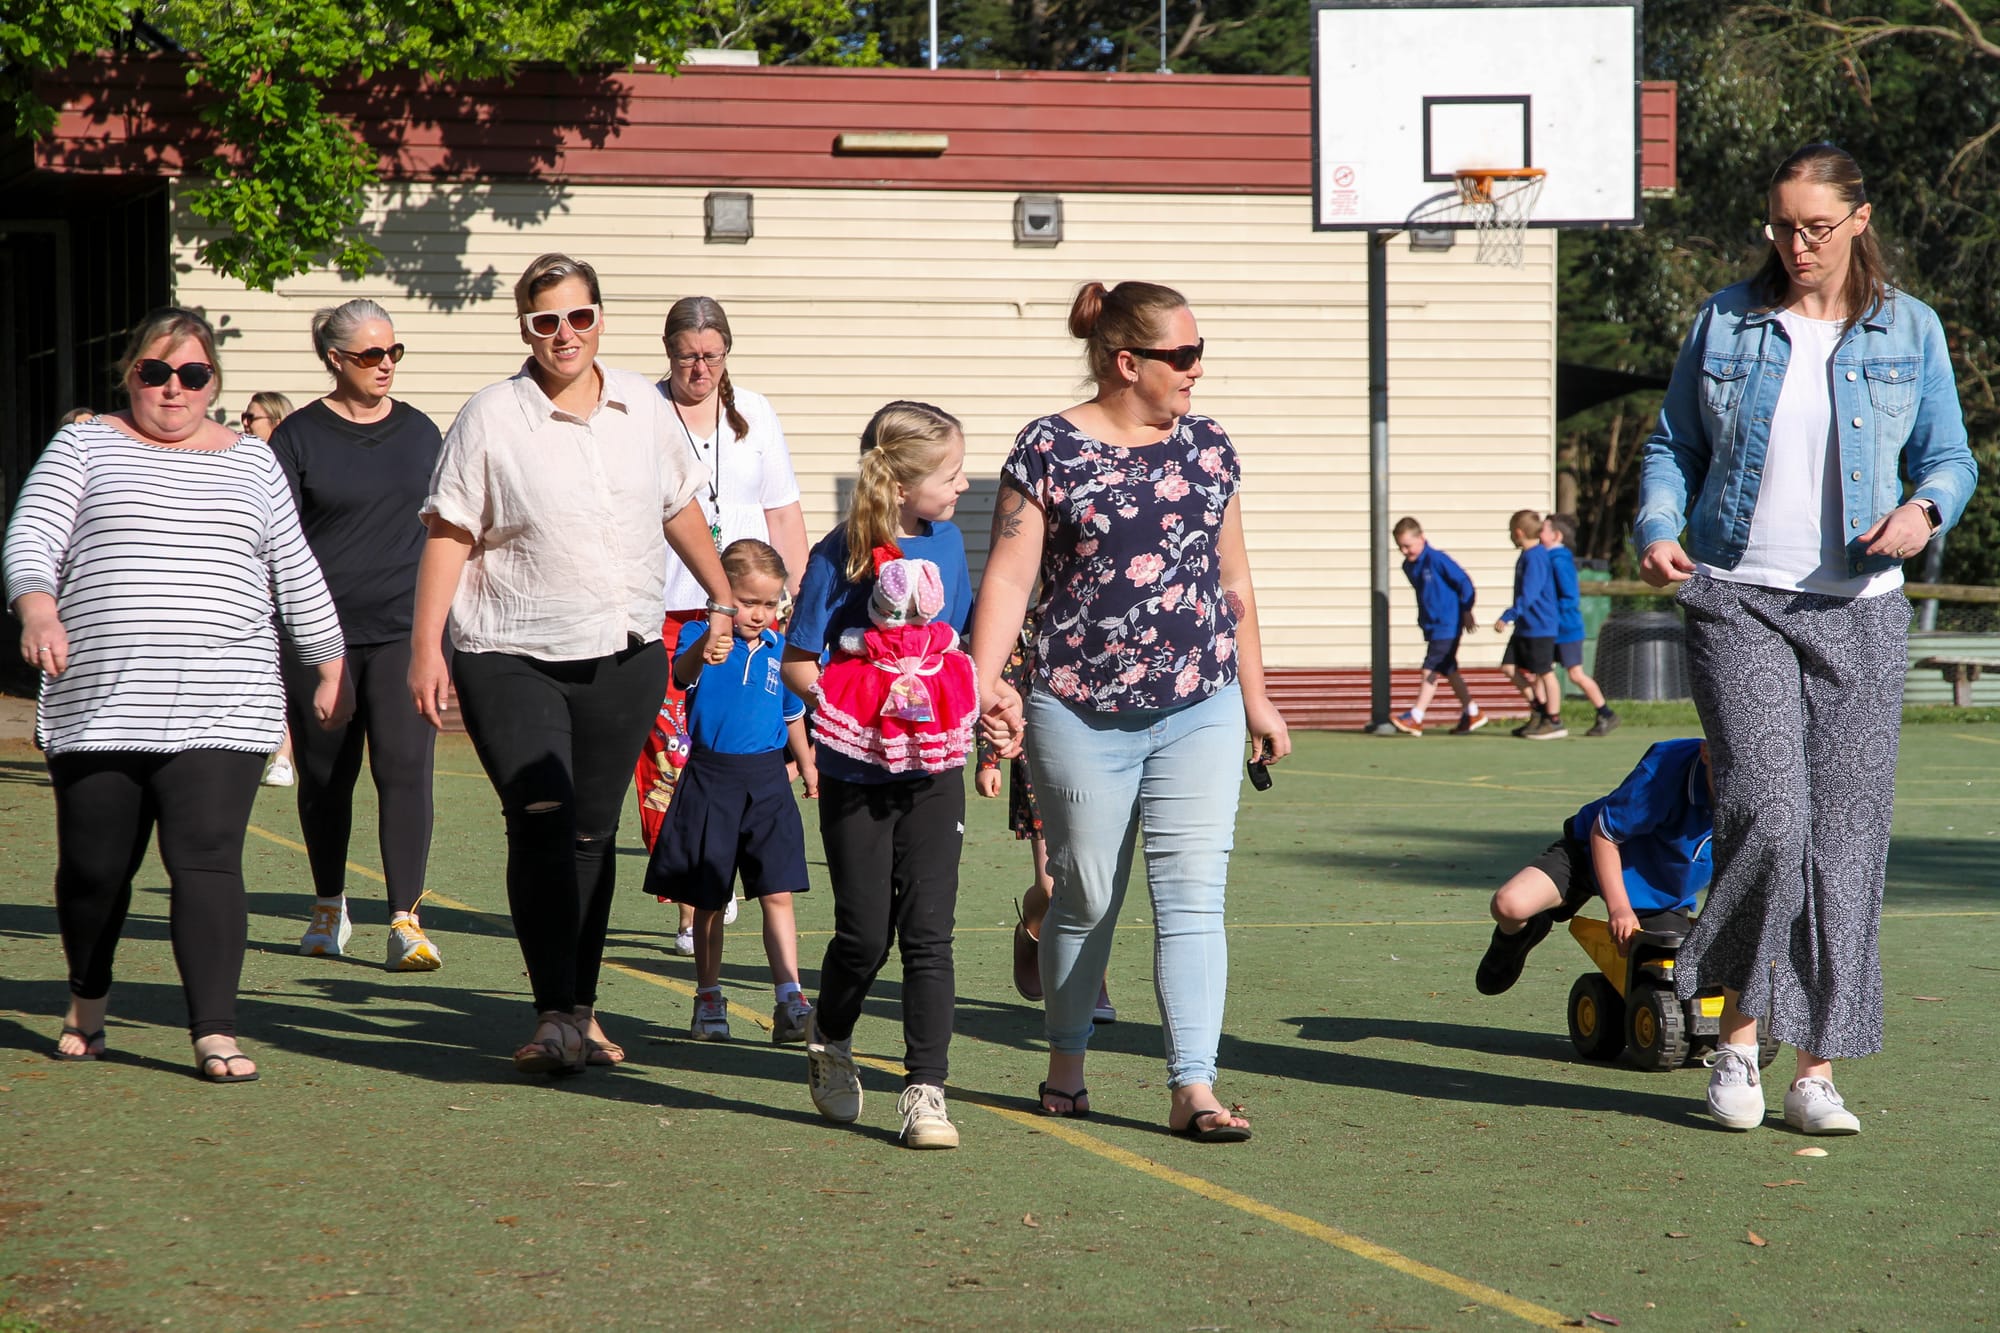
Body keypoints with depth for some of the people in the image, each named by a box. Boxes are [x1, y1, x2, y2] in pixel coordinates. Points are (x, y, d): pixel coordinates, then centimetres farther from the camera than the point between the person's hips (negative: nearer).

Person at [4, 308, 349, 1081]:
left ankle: (215, 1034, -14)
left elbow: (294, 572, 23)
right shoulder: (85, 447, 9)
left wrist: (330, 667, 22)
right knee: (94, 865, 6)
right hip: (98, 705, 0)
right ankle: (87, 1003, 32)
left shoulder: (251, 461, 16)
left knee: (207, 859, -13)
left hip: (219, 709, 0)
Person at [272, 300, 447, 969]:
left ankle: (406, 921, -13)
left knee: (405, 769, -11)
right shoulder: (299, 436, 0)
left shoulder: (419, 431, 11)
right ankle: (329, 908, 27)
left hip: (404, 632, 1)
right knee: (325, 777, 9)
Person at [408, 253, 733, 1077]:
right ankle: (554, 1016, -13)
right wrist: (426, 649, -12)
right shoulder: (491, 417, -6)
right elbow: (448, 536, -7)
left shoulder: (642, 407, 7)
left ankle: (581, 1009, 17)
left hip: (625, 656, 4)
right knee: (540, 827, -14)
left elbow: (680, 509, 22)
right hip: (513, 659, -4)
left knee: (592, 833, 8)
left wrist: (723, 598, 28)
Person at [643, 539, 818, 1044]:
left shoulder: (778, 649, 7)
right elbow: (683, 673, -31)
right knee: (708, 898, 7)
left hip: (767, 781, 3)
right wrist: (707, 643, -52)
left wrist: (807, 765, 30)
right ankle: (709, 1000, 20)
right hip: (710, 780, -2)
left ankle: (790, 1001, -4)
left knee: (778, 893, -4)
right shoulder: (699, 638, -7)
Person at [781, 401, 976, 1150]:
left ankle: (926, 1091, 0)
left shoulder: (945, 540, 4)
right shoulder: (840, 556, -11)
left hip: (932, 771, 3)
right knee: (865, 932, 3)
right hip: (857, 775, -3)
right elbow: (797, 663, -8)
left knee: (928, 931, -3)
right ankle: (829, 1044, 31)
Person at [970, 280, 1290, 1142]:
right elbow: (1009, 575, -8)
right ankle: (1066, 1062, 29)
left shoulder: (1207, 446, 9)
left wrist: (1255, 697, 18)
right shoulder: (1051, 449, -4)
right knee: (1086, 898, 8)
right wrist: (985, 681, -21)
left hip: (1200, 711, 3)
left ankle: (1193, 1088, -10)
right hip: (1082, 715, -3)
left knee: (1192, 895, -7)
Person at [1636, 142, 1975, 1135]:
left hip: (1858, 608, 1)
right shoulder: (1726, 322, 6)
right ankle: (1737, 1033, 3)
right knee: (1766, 814, -16)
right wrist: (1658, 531, -7)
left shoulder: (1909, 331, 7)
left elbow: (1949, 456, 11)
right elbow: (1672, 447, 12)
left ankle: (1816, 1073, 6)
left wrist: (1923, 511, -12)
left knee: (1846, 836, -1)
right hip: (1737, 598, -1)